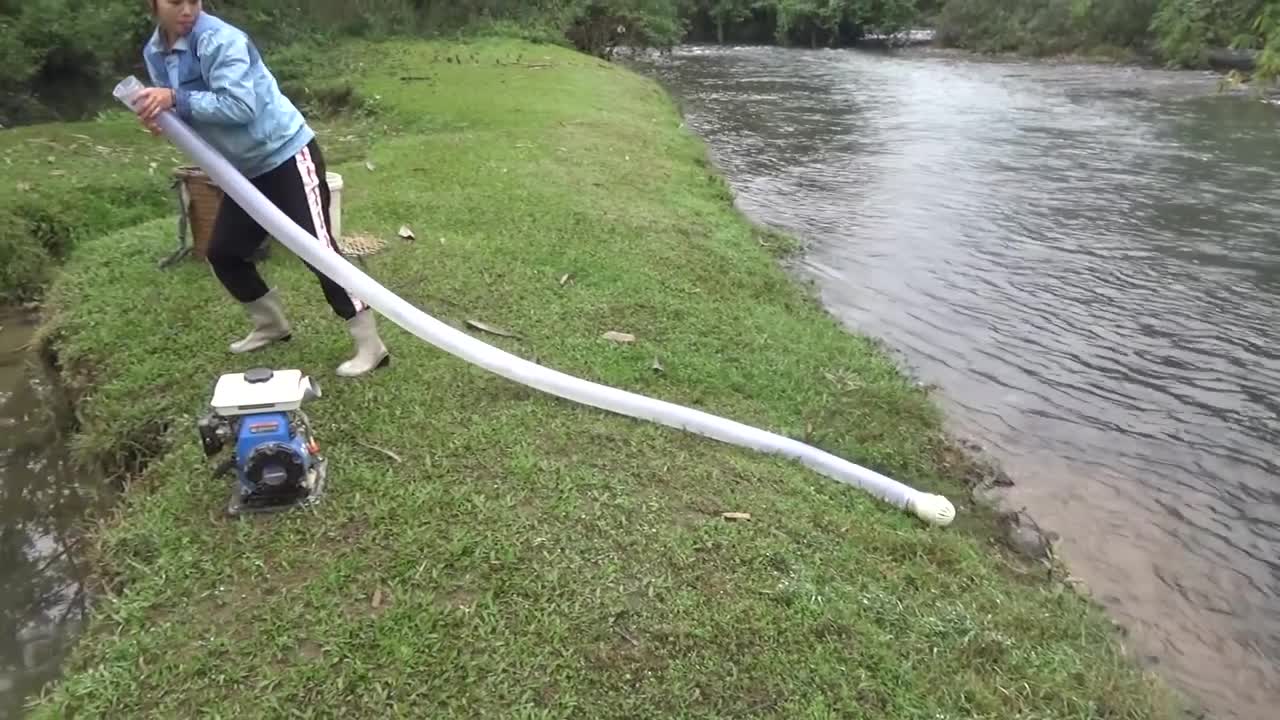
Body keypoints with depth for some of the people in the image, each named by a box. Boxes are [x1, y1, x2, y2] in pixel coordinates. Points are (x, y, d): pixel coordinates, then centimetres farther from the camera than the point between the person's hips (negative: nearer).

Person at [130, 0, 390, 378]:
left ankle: (369, 345, -10)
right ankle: (271, 323, 32)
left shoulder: (220, 39, -20)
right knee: (223, 252, 12)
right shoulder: (155, 52, 5)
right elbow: (185, 112, 9)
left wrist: (176, 100, -29)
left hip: (287, 155, -8)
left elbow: (239, 105, -30)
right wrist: (157, 118, -11)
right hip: (246, 169, 9)